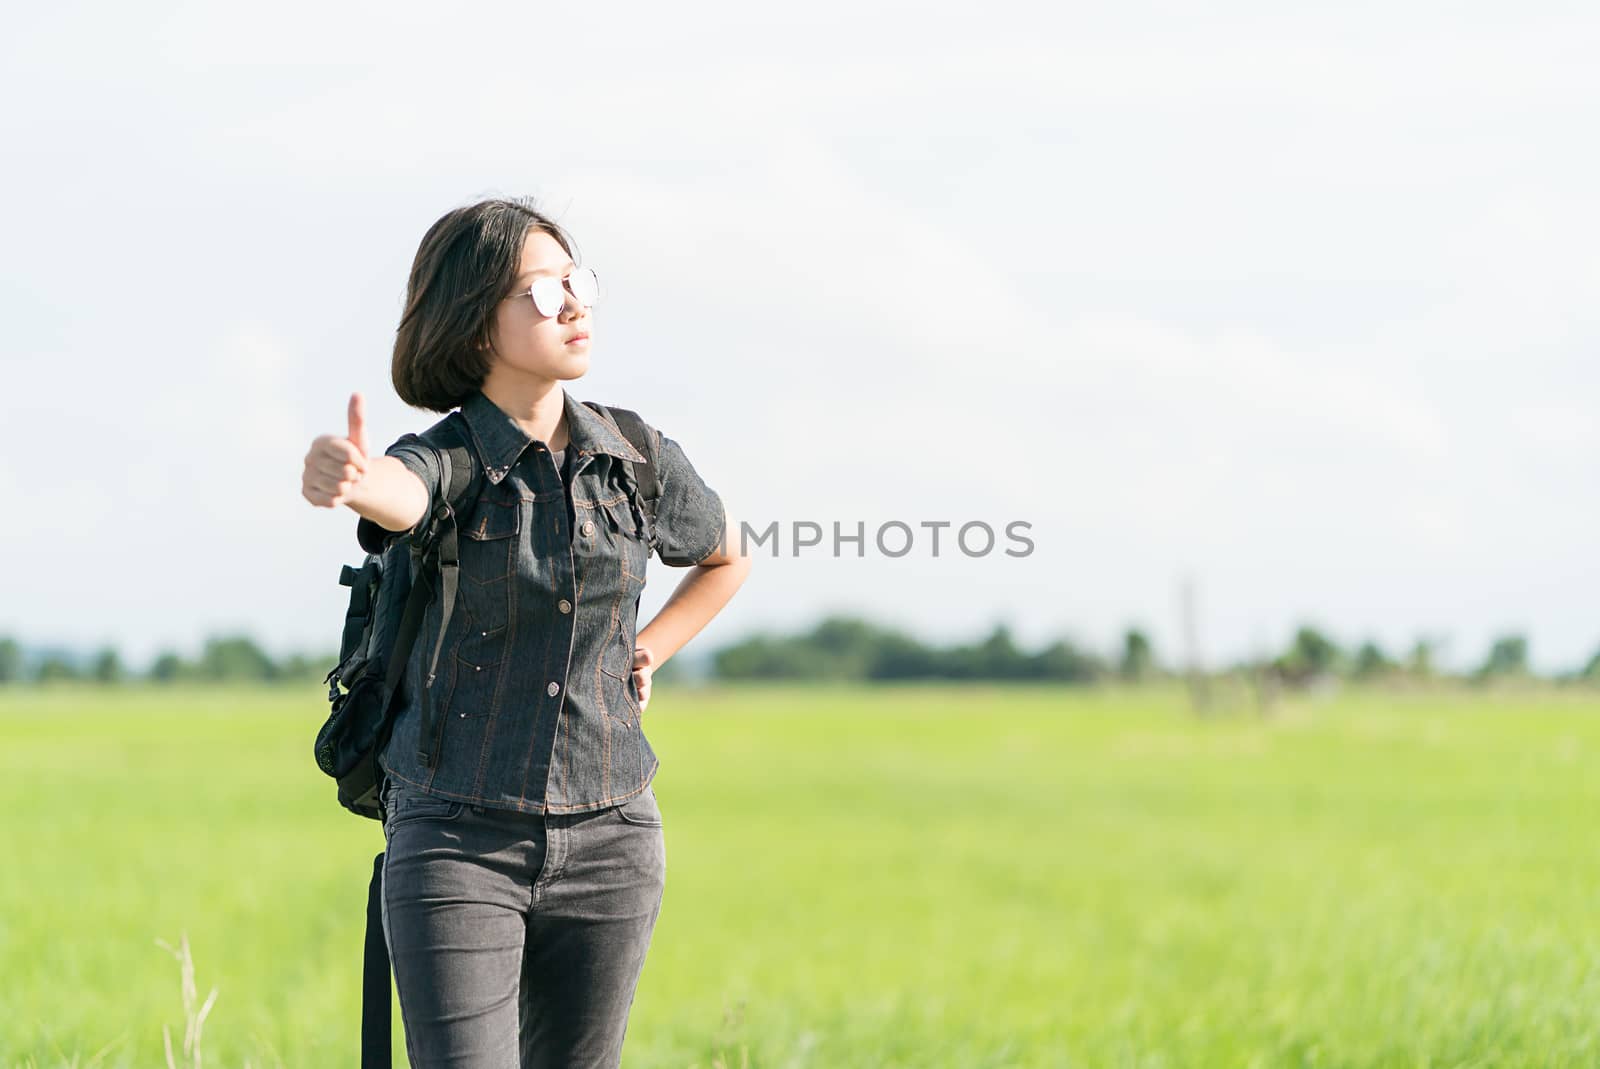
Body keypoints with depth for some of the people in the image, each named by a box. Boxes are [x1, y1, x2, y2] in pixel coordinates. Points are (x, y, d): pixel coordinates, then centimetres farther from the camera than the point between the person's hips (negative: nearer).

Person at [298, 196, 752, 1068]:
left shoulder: (640, 461, 4)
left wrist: (648, 655, 10)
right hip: (457, 841, -3)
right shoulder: (445, 460, -8)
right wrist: (347, 479, -58)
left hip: (608, 842, 3)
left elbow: (726, 555, 26)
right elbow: (399, 495, -35)